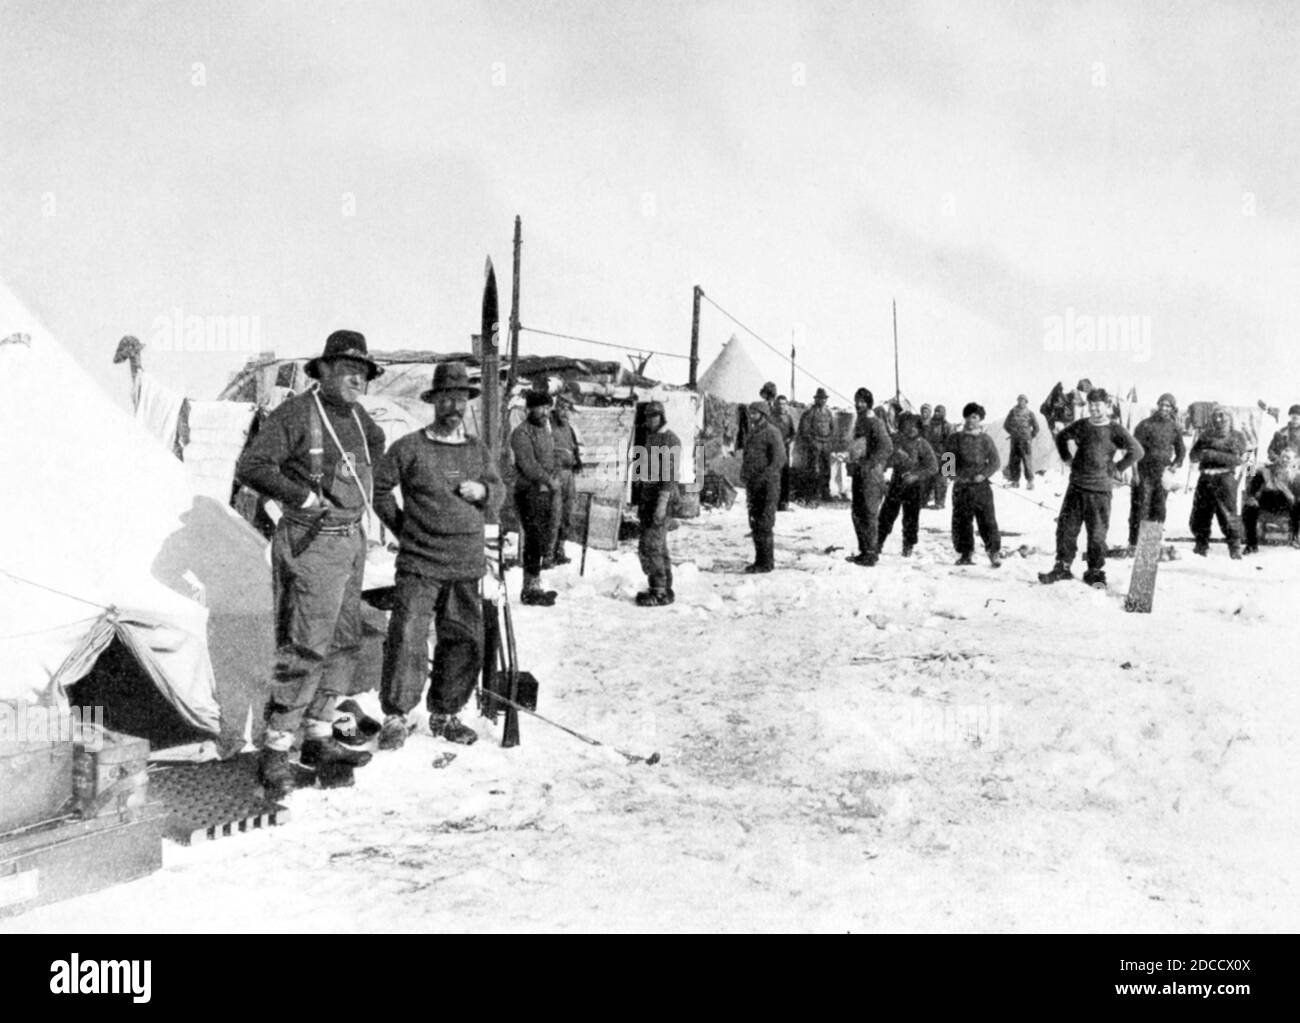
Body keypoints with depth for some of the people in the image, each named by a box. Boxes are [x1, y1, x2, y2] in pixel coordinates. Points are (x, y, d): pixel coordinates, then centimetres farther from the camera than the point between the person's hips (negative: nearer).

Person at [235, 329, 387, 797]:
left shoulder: (358, 417, 11)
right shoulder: (298, 412, -12)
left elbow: (376, 443, 35)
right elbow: (250, 467, -19)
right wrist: (303, 496, -23)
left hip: (352, 541, 8)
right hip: (313, 543, -8)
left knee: (344, 643, 12)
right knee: (306, 648, -10)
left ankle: (318, 738, 24)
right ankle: (274, 752, -2)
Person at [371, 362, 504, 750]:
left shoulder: (477, 449, 12)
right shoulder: (409, 447, -2)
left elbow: (498, 494, 19)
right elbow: (379, 488, 5)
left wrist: (483, 491, -3)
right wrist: (402, 527, 2)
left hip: (467, 566, 5)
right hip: (419, 565, -4)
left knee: (465, 641, 8)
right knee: (407, 638, -9)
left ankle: (445, 713, 23)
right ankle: (396, 715, 4)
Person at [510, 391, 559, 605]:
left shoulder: (545, 429, 18)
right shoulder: (522, 433, -10)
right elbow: (528, 465, -17)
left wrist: (553, 479, 5)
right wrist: (549, 481, -11)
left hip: (545, 491, 9)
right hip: (529, 492, -9)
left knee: (542, 539, 11)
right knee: (534, 540, -9)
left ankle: (535, 586, 19)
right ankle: (531, 589, -4)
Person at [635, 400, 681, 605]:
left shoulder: (670, 440, -9)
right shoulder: (649, 438, 18)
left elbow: (671, 474, -17)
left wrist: (663, 502, -23)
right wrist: (640, 503, 21)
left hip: (662, 499, -9)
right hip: (647, 498, 9)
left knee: (651, 546, -12)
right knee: (659, 547, 12)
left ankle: (660, 592, -8)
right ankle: (664, 588, 18)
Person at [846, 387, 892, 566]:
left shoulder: (875, 423, -10)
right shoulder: (858, 422, 15)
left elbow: (887, 447, -20)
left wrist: (869, 464, -22)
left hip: (871, 474, -8)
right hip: (858, 473, 8)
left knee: (869, 514, -7)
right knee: (857, 514, 10)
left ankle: (872, 553, -3)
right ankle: (863, 550, 19)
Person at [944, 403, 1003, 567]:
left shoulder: (985, 439, 4)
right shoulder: (955, 438, 6)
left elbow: (996, 461, 3)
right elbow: (947, 460, 7)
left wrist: (983, 474, -11)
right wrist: (959, 475, -7)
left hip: (981, 485, -1)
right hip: (961, 486, 2)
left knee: (987, 519, -6)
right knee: (961, 521, 3)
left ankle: (994, 552, 2)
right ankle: (965, 553, 13)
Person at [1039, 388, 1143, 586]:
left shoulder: (1115, 430, -5)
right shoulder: (1081, 426, 6)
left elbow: (1137, 451, -6)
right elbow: (1061, 437, 24)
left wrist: (1117, 469, -5)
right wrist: (1067, 459, 15)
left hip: (1100, 490, -3)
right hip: (1076, 487, 3)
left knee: (1097, 533, 2)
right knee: (1066, 528, 3)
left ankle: (1095, 572, 12)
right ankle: (1062, 566, 12)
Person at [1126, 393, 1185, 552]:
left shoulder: (1174, 428, 8)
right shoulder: (1146, 425, -6)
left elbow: (1181, 450, 20)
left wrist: (1175, 465, 4)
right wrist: (1135, 471, -13)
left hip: (1162, 475, 5)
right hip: (1144, 473, -5)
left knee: (1159, 510, 9)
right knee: (1140, 508, -6)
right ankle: (1134, 543, -2)